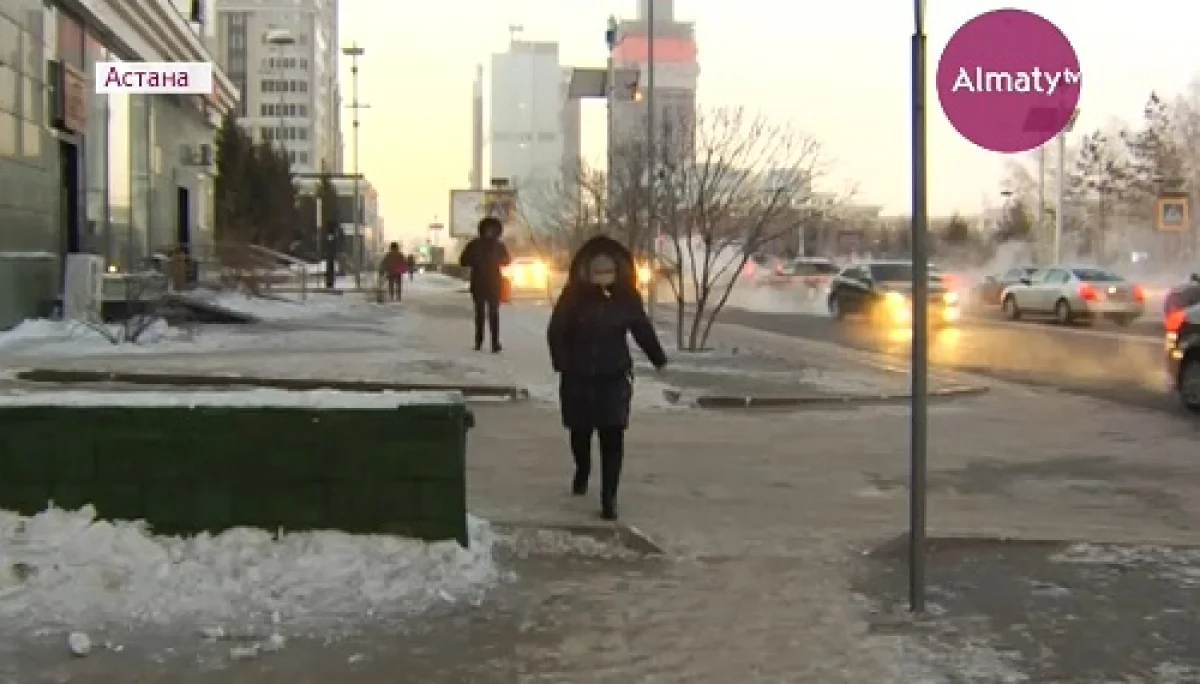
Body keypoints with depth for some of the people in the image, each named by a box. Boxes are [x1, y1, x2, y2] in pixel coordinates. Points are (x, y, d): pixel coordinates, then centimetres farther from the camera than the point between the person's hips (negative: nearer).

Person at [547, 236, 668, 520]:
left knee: (612, 436, -10)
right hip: (578, 376, 0)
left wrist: (659, 359, 15)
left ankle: (609, 497, -7)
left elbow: (642, 329, 9)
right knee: (580, 431, 17)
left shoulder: (627, 297, -3)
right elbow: (556, 332, -6)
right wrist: (562, 364, -16)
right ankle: (582, 470, 48)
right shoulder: (573, 296, -8)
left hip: (615, 376, 0)